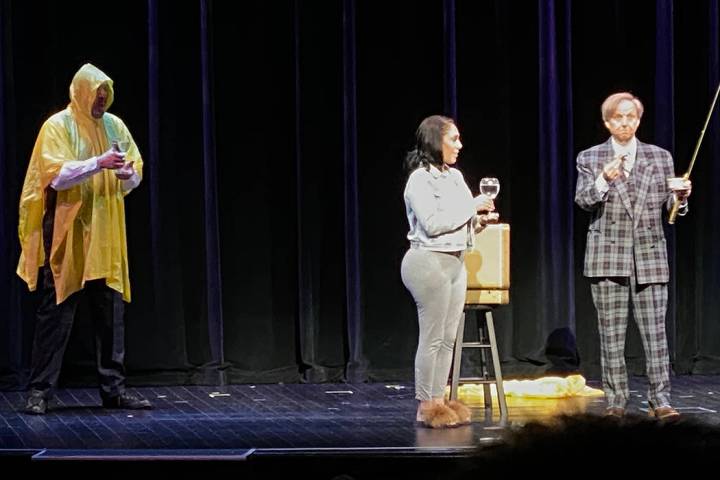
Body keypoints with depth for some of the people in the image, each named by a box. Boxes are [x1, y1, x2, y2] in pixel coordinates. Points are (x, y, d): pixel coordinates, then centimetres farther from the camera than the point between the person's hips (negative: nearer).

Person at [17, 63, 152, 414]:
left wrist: (128, 174, -12)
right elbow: (55, 174, -16)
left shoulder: (114, 125, 11)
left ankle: (113, 389, 10)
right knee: (56, 311, -4)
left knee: (111, 312, 4)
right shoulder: (57, 126, -4)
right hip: (67, 232, -5)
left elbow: (135, 175, 11)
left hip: (105, 233, 5)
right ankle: (40, 391, -1)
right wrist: (98, 163, -24)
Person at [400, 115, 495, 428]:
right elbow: (432, 223, -20)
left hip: (456, 261, 8)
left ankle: (440, 400, 13)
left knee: (448, 338, 8)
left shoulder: (455, 176, 13)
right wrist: (471, 206, -15)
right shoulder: (420, 179, -12)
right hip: (429, 261, -8)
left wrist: (480, 216, 2)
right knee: (432, 337, -5)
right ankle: (426, 406, 0)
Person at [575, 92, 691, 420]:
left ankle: (659, 400, -1)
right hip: (607, 256, 0)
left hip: (649, 255, 1)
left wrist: (680, 196, -13)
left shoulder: (659, 157, 10)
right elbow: (582, 200, -4)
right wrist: (604, 180, -22)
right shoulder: (590, 159, 7)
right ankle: (616, 401, 8)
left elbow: (668, 204, 10)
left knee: (655, 332, -4)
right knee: (611, 335, 2)